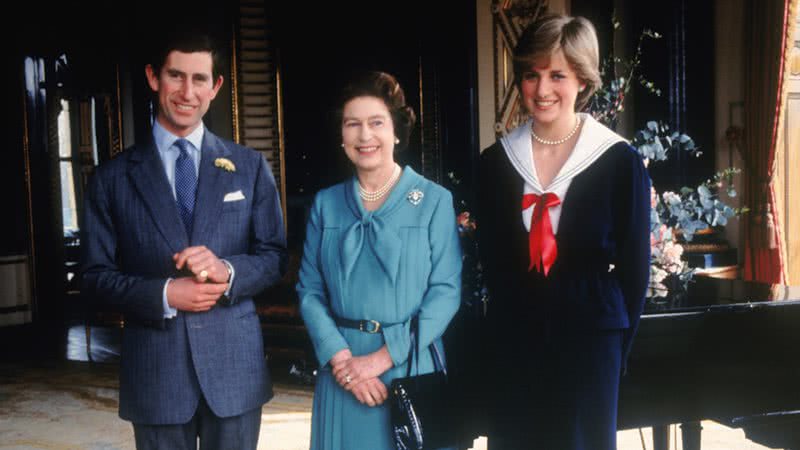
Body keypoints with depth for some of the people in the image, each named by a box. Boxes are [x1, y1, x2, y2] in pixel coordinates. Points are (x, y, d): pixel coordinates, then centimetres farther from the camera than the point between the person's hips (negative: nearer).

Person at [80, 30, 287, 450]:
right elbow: (97, 275, 2)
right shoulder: (113, 177, 2)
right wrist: (164, 294, -15)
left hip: (234, 365, 1)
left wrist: (228, 271, -15)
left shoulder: (249, 166, 5)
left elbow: (274, 255, 5)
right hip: (154, 370, -1)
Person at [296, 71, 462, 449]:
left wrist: (382, 358, -15)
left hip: (412, 367, -2)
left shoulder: (435, 200, -2)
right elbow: (310, 291, 3)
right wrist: (340, 358, -12)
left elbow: (446, 292, -8)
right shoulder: (326, 204, 6)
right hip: (342, 369, 2)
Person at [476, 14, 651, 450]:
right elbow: (491, 258, 7)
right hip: (513, 340, 3)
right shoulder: (496, 160, 1)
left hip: (589, 336, -2)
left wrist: (613, 344, 0)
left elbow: (634, 266, -2)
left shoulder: (620, 161, -7)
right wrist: (505, 324, 4)